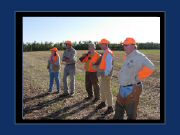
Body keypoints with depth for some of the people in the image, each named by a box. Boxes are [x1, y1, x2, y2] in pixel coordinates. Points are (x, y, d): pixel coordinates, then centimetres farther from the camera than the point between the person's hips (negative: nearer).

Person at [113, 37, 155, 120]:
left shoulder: (138, 56, -19)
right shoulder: (128, 56, 10)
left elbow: (150, 67, -31)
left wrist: (138, 78, -23)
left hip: (132, 90, -9)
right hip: (123, 88, 9)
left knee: (131, 113, 8)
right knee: (118, 109, 22)